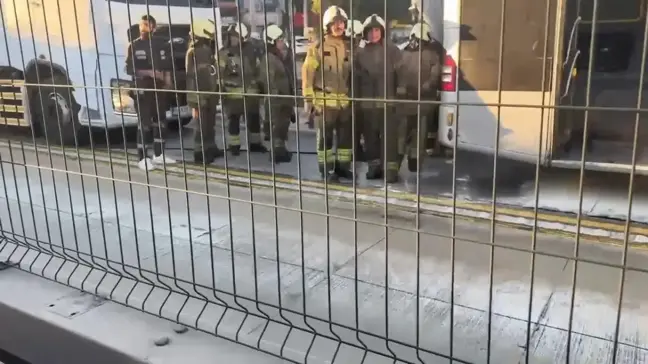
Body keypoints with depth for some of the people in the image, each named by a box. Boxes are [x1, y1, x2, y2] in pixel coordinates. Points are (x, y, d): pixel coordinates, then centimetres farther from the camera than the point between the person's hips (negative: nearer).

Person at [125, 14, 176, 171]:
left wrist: (167, 77, -4)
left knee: (160, 122, 9)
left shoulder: (161, 43, 6)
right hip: (142, 89, -4)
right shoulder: (134, 46, -2)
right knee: (144, 124, -5)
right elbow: (129, 69, -6)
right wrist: (149, 72, -17)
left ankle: (158, 155, 20)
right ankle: (143, 158, 0)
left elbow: (168, 64, 13)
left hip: (159, 88, 4)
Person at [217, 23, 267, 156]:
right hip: (232, 94, -4)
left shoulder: (252, 51, 9)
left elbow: (258, 70, 16)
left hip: (251, 93, 4)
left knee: (254, 119, 11)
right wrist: (220, 91, -12)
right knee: (233, 120, 4)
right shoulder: (224, 54, -3)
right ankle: (234, 146, 15)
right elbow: (219, 74, -6)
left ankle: (255, 143, 25)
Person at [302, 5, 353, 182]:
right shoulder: (317, 46, -5)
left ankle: (342, 166, 23)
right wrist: (308, 97, -11)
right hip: (324, 100, -5)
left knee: (346, 135, 10)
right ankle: (326, 169, 12)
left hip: (345, 100, 5)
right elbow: (307, 73, -7)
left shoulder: (348, 47, 11)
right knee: (325, 137, 3)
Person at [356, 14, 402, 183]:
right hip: (367, 101, 4)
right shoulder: (361, 52, 11)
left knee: (389, 136, -6)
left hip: (388, 100, -4)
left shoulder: (392, 50, 1)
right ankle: (374, 166, 20)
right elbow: (357, 76, 11)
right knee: (370, 136, 9)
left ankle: (391, 169, -3)